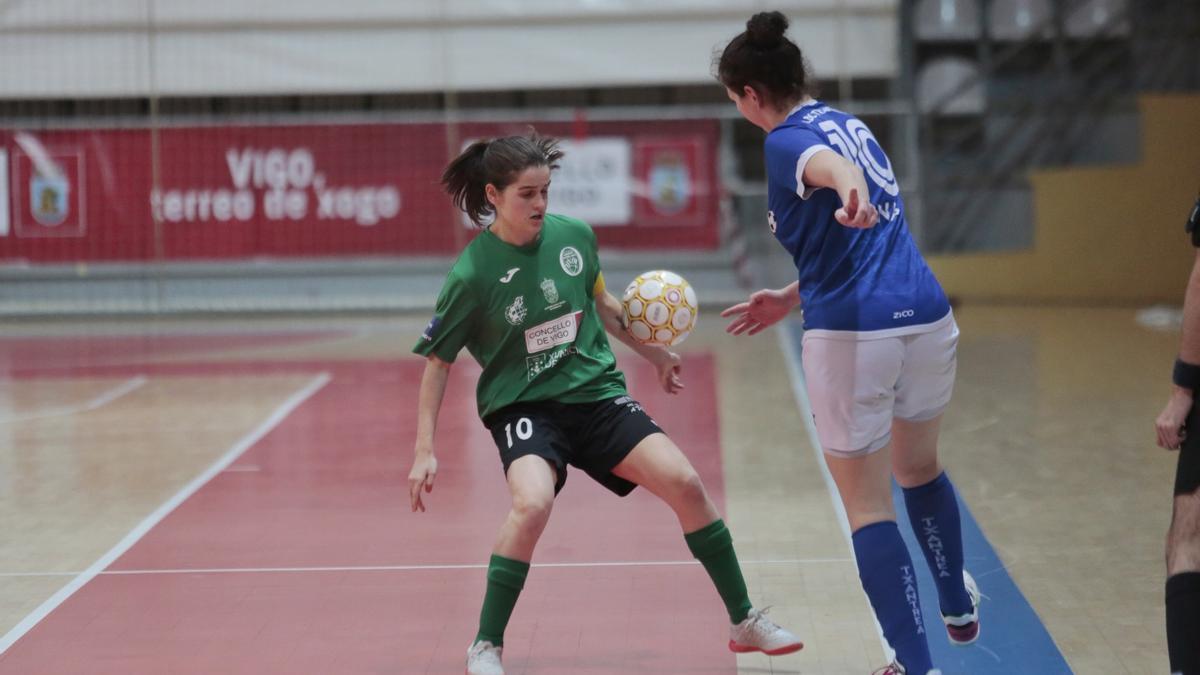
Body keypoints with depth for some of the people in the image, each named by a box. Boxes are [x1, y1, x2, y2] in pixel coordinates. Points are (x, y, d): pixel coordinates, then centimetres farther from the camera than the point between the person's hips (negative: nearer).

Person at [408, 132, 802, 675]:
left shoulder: (574, 236, -3)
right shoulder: (471, 275, -14)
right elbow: (437, 361, -5)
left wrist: (653, 354, 23)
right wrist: (424, 451, -8)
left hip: (596, 394, 4)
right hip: (522, 406, -4)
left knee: (684, 483, -11)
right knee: (532, 504, -33)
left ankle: (745, 622, 6)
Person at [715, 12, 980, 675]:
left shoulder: (788, 140, -6)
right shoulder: (846, 123, 19)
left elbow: (831, 164, -32)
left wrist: (851, 192, -54)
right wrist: (790, 298, 37)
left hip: (853, 334, -8)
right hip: (927, 316, 8)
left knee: (869, 508, 3)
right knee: (920, 469, 30)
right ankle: (959, 608, 46)